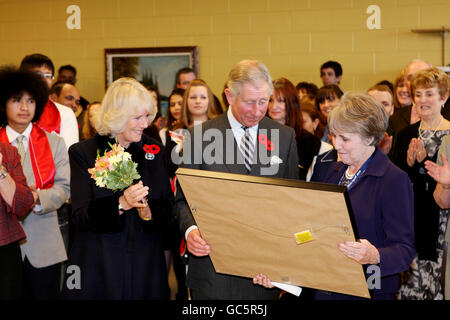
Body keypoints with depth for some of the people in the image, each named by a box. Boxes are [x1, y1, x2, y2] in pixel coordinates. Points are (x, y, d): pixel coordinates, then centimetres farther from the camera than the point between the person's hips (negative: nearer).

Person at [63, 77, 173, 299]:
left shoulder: (153, 151, 7)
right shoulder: (84, 153, -4)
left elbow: (167, 210, 6)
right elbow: (80, 216, -10)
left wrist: (149, 212, -16)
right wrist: (121, 204, -25)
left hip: (146, 265, 3)